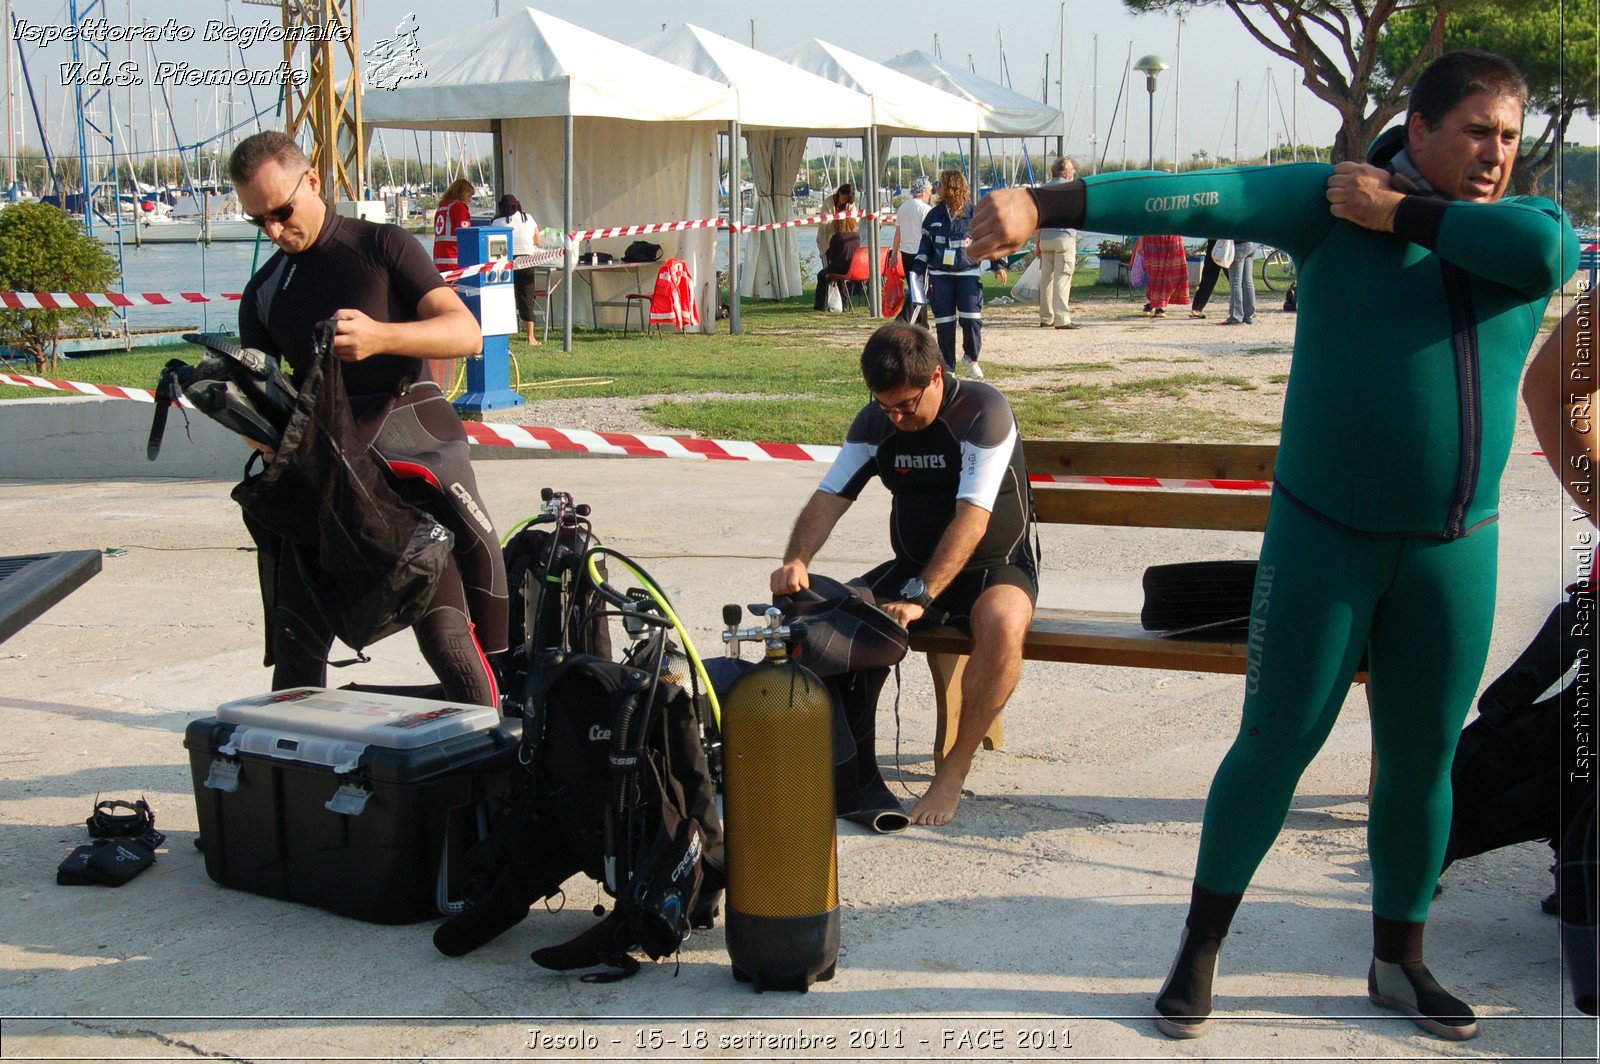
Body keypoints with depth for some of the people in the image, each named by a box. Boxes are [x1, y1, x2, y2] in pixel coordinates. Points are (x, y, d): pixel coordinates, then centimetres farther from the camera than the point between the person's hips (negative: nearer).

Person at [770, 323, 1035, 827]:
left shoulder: (983, 412, -19)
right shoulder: (876, 422, -1)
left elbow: (971, 521, -27)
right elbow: (829, 498, -4)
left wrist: (920, 597, -36)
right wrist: (796, 560, -25)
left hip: (995, 567, -5)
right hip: (913, 566, 5)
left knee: (1002, 625, -38)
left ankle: (955, 769, -22)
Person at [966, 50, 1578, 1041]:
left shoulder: (1529, 224, 4)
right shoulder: (1337, 200, -5)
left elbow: (1546, 253, -21)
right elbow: (1200, 196, -18)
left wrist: (1401, 213, -14)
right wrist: (1044, 203, -28)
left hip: (1456, 551, 3)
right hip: (1325, 537, -3)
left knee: (1423, 759, 13)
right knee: (1276, 743, 3)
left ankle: (1400, 961, 32)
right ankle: (1201, 949, 20)